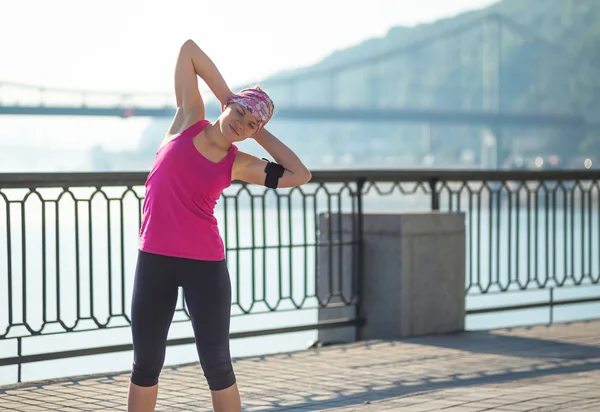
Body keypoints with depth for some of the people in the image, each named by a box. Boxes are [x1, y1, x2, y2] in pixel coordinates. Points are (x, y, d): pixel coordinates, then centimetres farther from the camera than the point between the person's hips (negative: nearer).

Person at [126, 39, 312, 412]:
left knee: (216, 365, 4)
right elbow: (189, 49, 3)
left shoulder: (239, 165, 1)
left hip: (205, 265, -1)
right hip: (154, 259, 1)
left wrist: (261, 134, 0)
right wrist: (225, 96, 5)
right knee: (146, 364, 9)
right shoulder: (189, 120, 2)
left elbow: (299, 175, -5)